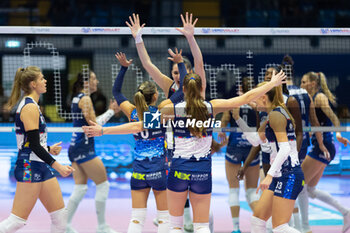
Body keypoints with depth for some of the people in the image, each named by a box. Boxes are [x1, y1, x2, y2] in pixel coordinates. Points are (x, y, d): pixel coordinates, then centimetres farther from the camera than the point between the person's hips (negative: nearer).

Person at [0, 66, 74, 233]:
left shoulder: (30, 105, 15)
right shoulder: (30, 108, -14)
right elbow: (33, 145, -19)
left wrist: (48, 149, 28)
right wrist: (56, 165, -19)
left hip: (40, 167, 10)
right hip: (30, 167, -10)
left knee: (60, 214, 8)